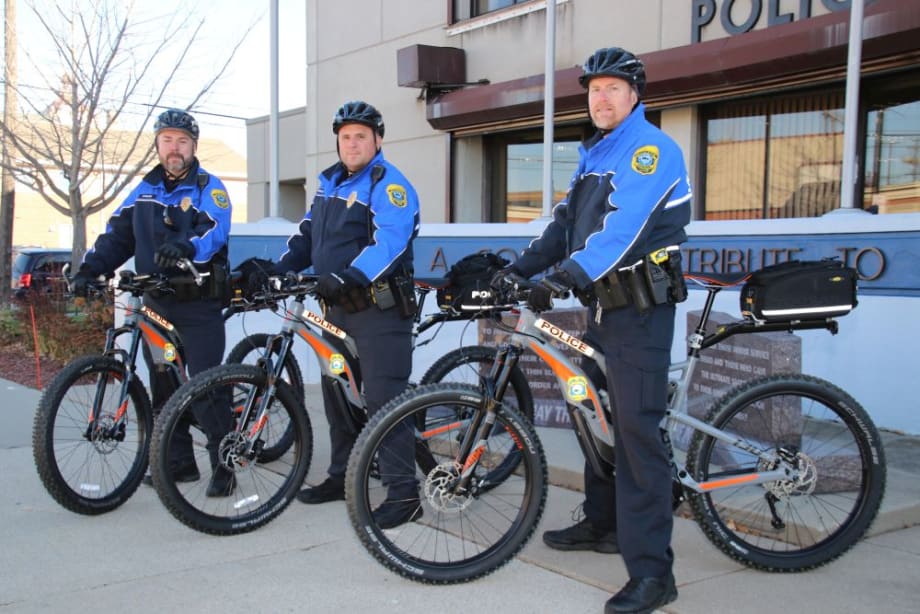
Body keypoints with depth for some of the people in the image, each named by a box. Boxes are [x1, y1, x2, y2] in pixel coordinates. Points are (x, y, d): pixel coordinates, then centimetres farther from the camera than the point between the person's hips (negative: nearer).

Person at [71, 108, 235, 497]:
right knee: (163, 386, 11)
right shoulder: (146, 189, 15)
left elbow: (214, 230, -20)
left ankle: (224, 466, -1)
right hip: (156, 304, 6)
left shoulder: (208, 187, -3)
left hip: (198, 304, -6)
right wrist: (90, 268, -7)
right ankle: (180, 462, 22)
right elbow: (118, 234, 9)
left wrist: (186, 248, -42)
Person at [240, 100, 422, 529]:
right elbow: (307, 236, 18)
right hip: (337, 308, 9)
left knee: (383, 397, -11)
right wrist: (274, 270, 2)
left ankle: (404, 493, -7)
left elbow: (388, 243, -25)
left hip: (379, 309, -9)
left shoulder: (389, 184, -10)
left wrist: (346, 277, -38)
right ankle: (342, 476, 29)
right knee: (336, 394, 15)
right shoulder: (329, 182, 17)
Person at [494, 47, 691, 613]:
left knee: (637, 429, -13)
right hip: (605, 303, 9)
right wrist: (519, 269, 5)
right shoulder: (595, 154, 18)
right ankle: (603, 523, 35)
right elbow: (566, 223, 16)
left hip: (641, 309, -9)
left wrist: (567, 277, -34)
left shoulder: (650, 147, -11)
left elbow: (623, 227, -25)